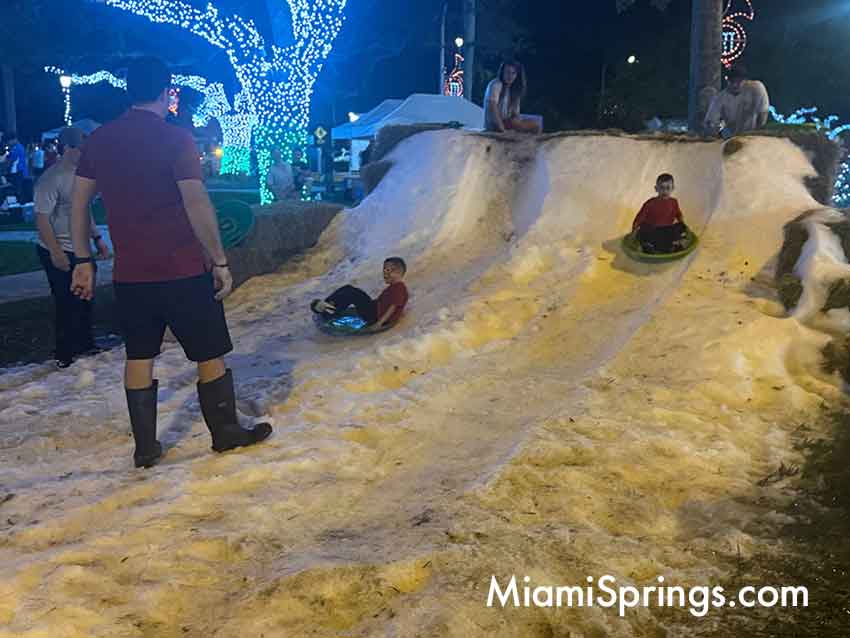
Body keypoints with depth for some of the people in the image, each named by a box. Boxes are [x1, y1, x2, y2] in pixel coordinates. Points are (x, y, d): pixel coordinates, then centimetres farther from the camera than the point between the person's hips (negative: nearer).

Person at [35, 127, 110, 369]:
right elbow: (42, 218, -21)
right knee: (67, 304, 0)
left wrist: (97, 238, 16)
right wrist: (56, 252, -24)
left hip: (81, 249, 8)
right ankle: (65, 355, 13)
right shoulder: (51, 179, -18)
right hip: (59, 253, -8)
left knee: (84, 300, 16)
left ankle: (84, 345, 31)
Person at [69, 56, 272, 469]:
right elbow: (197, 206, -17)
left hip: (130, 275, 5)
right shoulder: (175, 138, -11)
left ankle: (145, 447, 18)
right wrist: (220, 261, -11)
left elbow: (79, 204, 8)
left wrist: (83, 260, 15)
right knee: (210, 355, 9)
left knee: (139, 357, 13)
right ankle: (226, 432, 21)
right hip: (182, 272, -5)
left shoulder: (98, 140, 6)